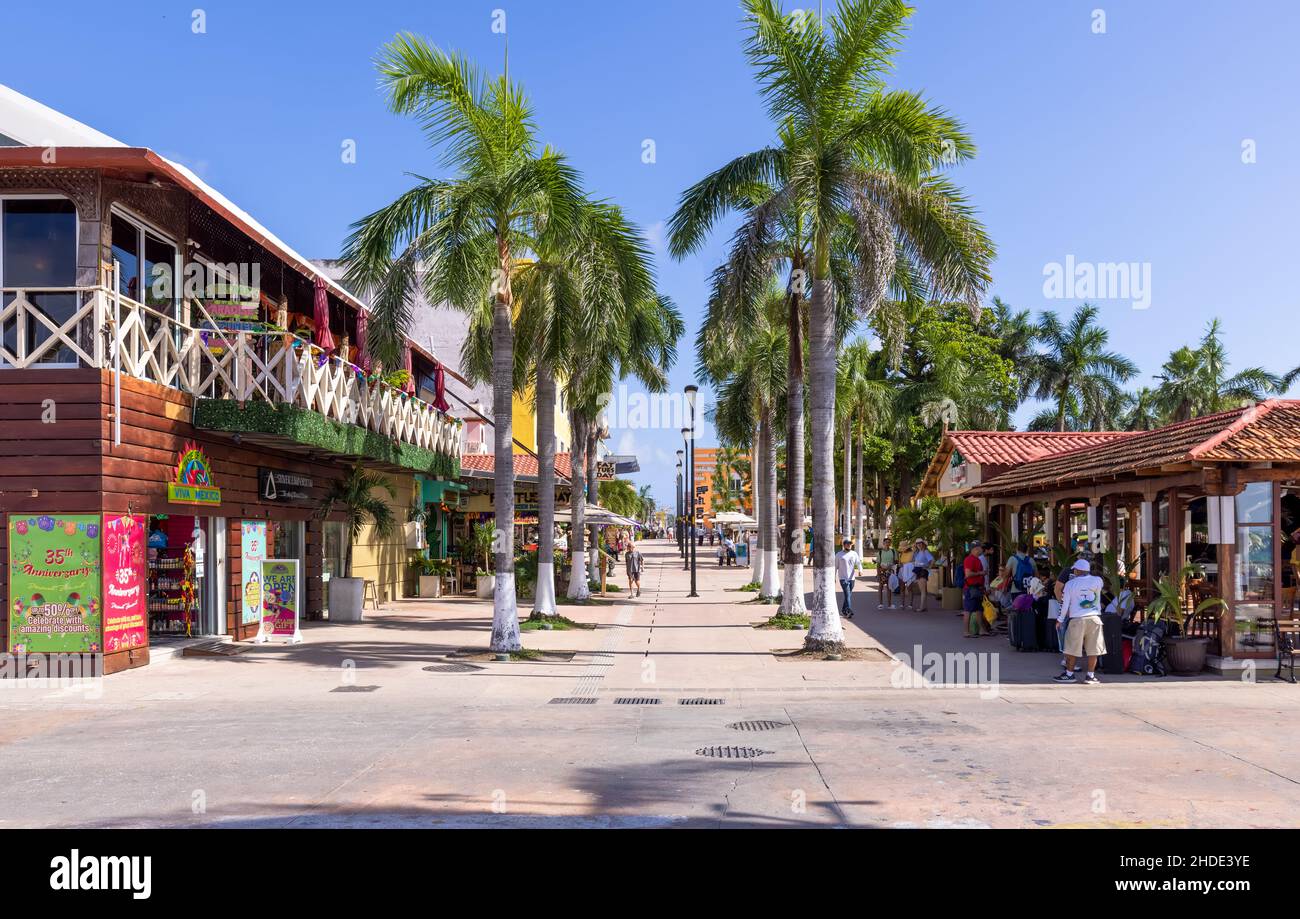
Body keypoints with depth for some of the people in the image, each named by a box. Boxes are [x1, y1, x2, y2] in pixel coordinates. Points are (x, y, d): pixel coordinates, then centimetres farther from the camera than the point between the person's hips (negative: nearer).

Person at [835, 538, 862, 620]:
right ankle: (849, 611, -21)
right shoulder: (839, 555, 0)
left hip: (851, 578, 4)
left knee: (849, 595, 11)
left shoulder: (854, 554, 9)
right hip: (843, 578, -4)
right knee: (847, 595, -15)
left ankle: (844, 609, 26)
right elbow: (835, 567, 4)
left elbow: (858, 563, 1)